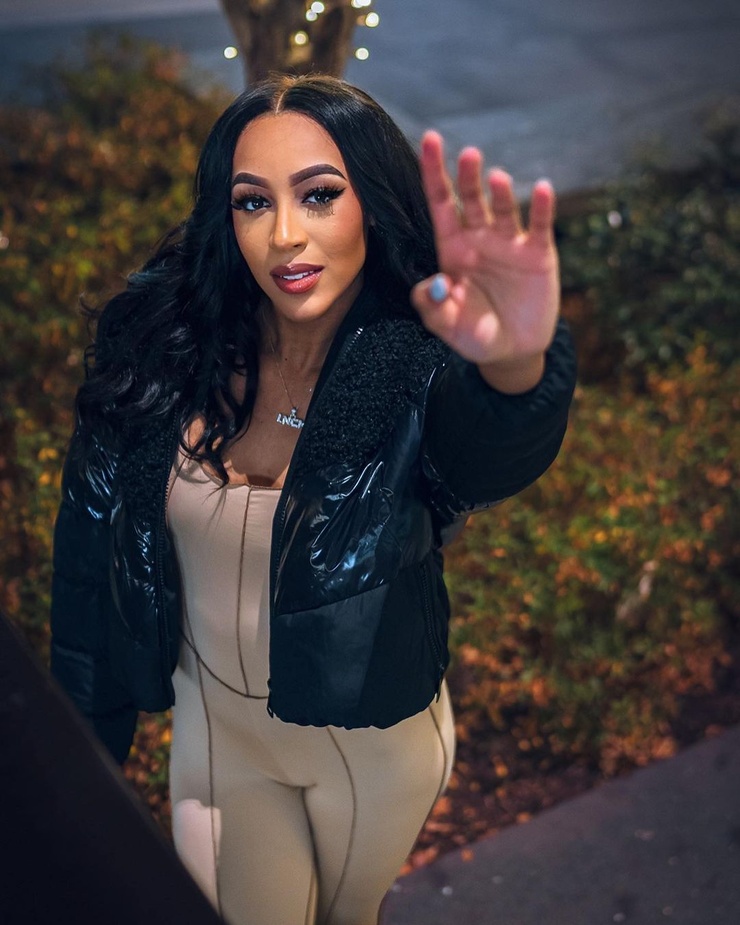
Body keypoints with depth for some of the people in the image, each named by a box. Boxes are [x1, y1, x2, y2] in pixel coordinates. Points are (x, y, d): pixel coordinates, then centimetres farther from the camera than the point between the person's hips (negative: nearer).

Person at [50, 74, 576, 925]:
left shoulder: (412, 369, -24)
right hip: (217, 729, 1)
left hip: (374, 742, 0)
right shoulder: (160, 346, -17)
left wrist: (515, 368, -73)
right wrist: (83, 743, -2)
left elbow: (486, 450, -48)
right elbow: (91, 540, -7)